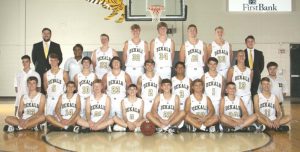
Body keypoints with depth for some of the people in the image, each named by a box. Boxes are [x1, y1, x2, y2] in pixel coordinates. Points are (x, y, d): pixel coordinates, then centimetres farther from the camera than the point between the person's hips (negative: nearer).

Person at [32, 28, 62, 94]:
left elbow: (60, 59, 9)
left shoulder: (56, 46, 9)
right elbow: (34, 58, 13)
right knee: (40, 91, -5)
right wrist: (38, 67, 7)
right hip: (40, 72, 0)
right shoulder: (36, 46, 10)